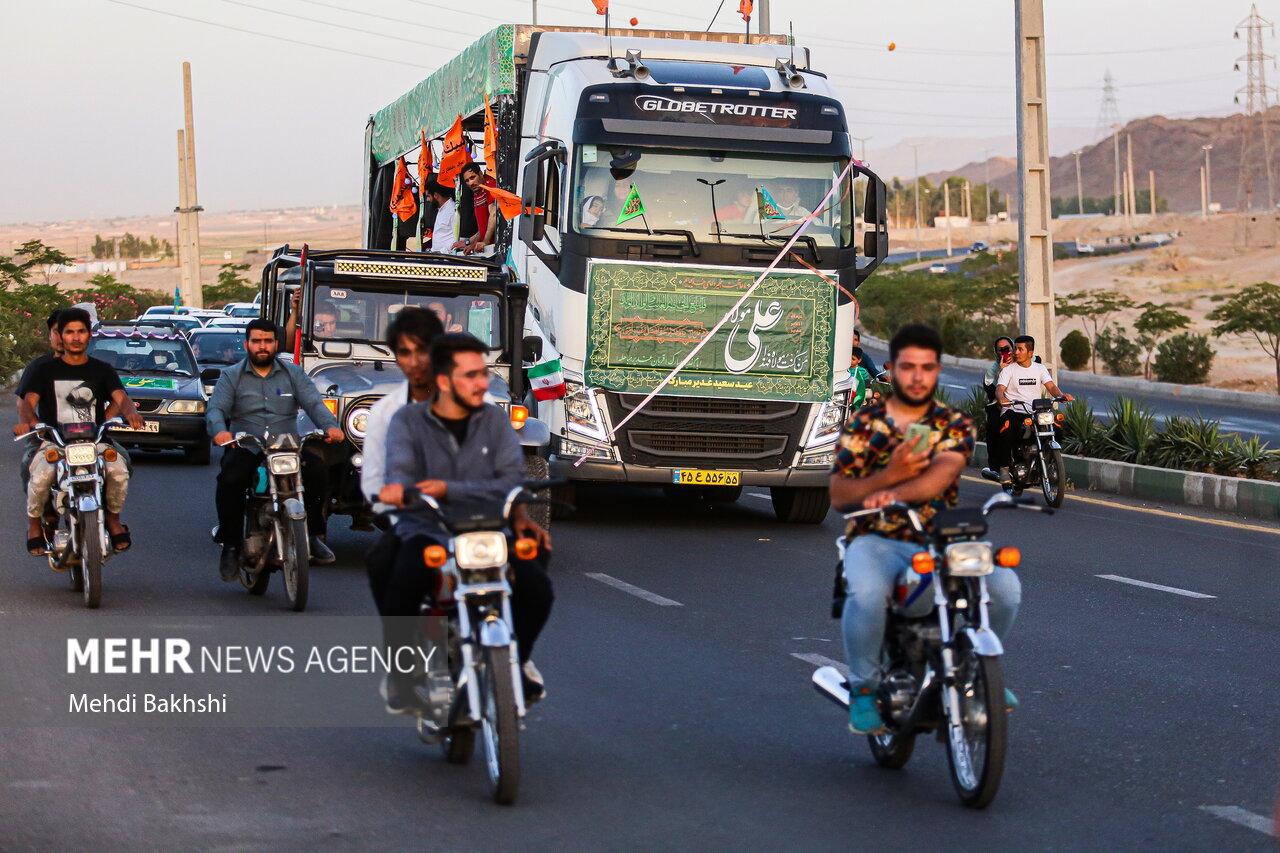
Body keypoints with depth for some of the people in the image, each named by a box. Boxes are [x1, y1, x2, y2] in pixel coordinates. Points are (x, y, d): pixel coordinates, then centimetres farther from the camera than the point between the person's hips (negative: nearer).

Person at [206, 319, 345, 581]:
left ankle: (313, 535, -16)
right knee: (230, 479, -33)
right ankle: (230, 545, -19)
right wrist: (219, 430, -27)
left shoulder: (294, 374, 15)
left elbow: (313, 402, 2)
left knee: (316, 468, -29)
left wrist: (330, 426, -20)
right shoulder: (231, 376, 11)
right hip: (245, 449, -1)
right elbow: (215, 408, -3)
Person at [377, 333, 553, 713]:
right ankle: (399, 669, -6)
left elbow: (512, 479, -5)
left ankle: (518, 657, 11)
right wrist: (399, 489, -36)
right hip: (426, 532, -2)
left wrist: (449, 490, -21)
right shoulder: (408, 421, 5)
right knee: (402, 584, -34)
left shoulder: (495, 419, 9)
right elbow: (400, 472, -10)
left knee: (536, 585, -22)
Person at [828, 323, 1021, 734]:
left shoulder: (956, 425, 6)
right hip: (875, 540, -2)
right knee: (867, 593, -37)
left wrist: (897, 494, -37)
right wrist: (890, 475, -18)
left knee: (1004, 585, -22)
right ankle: (863, 688, -12)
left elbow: (941, 475, -16)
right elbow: (838, 493, -1)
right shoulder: (863, 423, 6)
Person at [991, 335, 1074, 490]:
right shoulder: (1008, 370, 7)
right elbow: (999, 389, -8)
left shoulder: (1040, 368, 16)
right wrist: (1002, 398, -32)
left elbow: (1051, 386, 3)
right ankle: (1004, 469, -22)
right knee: (1006, 432, -34)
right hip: (1013, 411, -3)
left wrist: (1060, 395, -20)